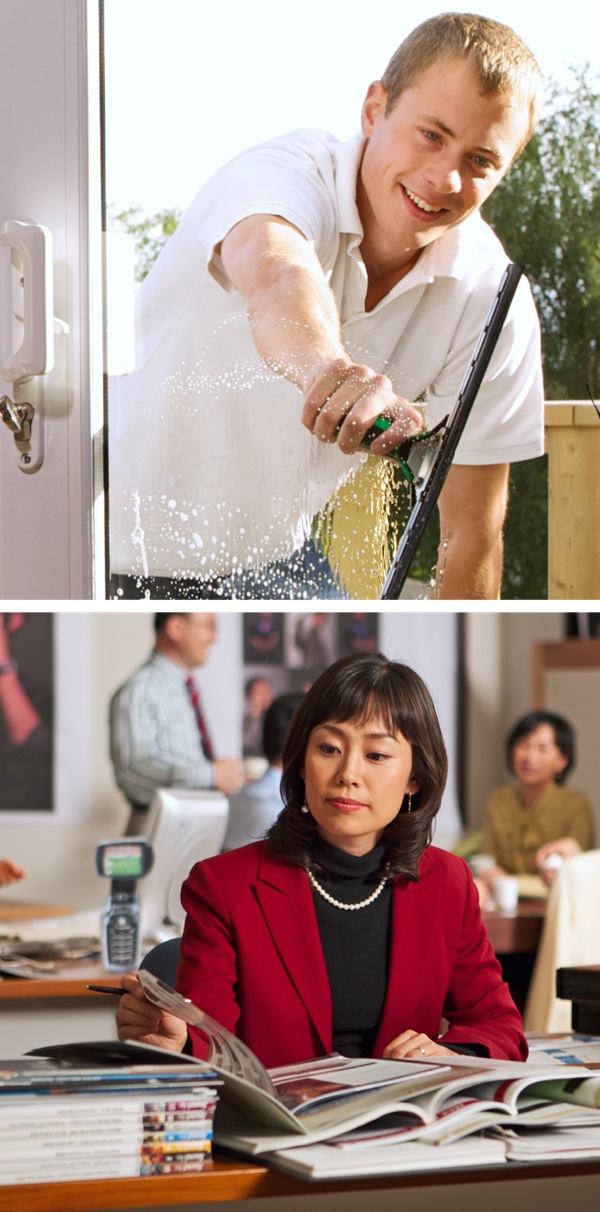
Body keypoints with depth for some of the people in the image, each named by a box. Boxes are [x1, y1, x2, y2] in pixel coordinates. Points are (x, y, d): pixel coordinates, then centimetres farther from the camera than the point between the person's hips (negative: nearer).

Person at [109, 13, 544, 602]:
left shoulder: (492, 301, -11)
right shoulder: (289, 173, -23)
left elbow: (471, 536, -8)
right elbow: (273, 275, -50)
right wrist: (324, 364, -70)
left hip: (269, 559, 5)